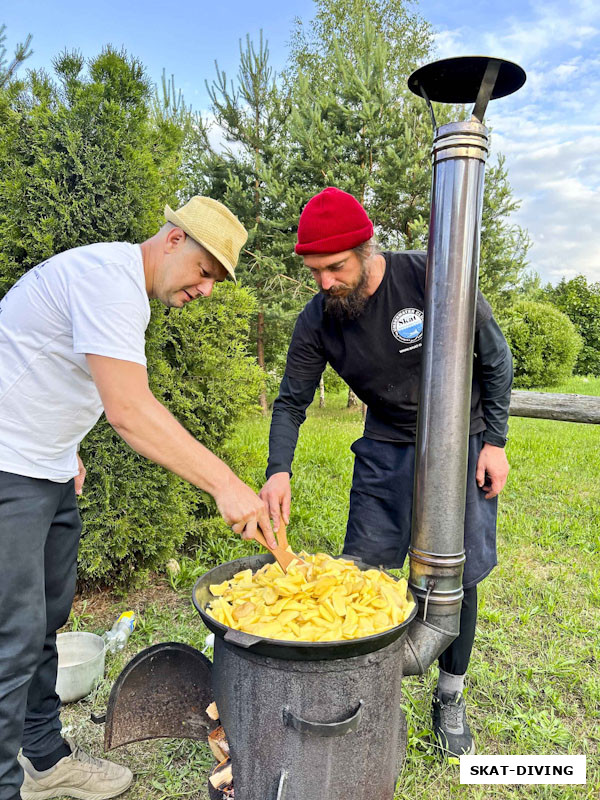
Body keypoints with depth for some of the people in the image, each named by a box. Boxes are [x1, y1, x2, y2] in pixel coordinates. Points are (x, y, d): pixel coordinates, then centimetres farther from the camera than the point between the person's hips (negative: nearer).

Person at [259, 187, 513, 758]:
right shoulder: (316, 321, -12)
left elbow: (495, 357, -9)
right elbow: (291, 401, -4)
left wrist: (494, 441, -9)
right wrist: (278, 470, -20)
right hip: (386, 447, 3)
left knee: (458, 574, 3)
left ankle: (450, 696, 27)